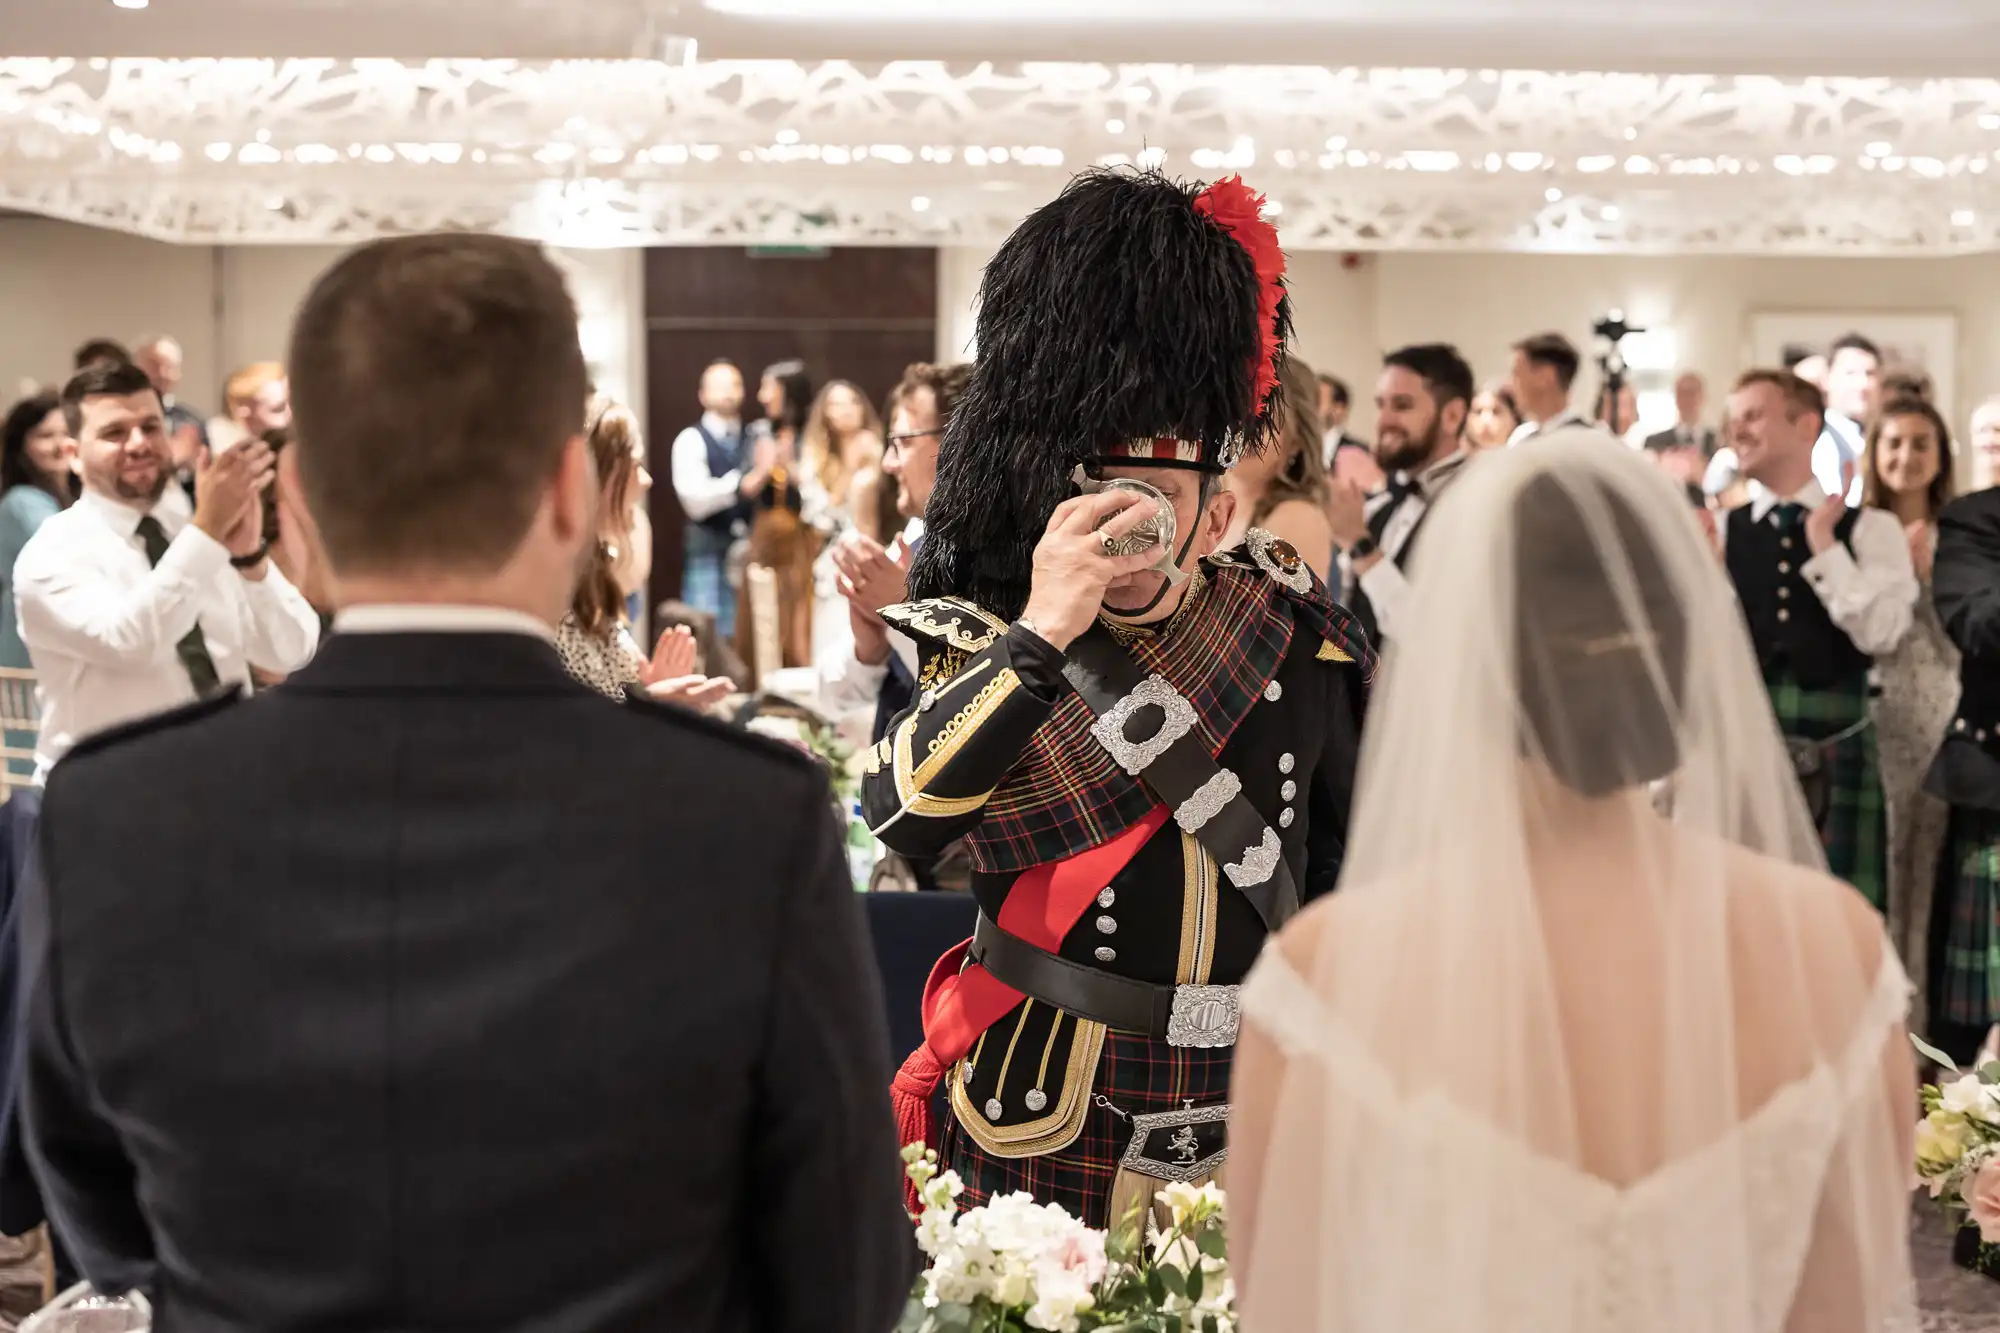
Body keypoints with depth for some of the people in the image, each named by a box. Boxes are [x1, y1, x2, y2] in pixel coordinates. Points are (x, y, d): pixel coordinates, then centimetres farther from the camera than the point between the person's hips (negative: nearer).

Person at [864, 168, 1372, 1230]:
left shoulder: (1298, 637, -2)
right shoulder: (995, 644, -6)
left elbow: (1364, 855, 9)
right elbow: (901, 814, -25)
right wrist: (1042, 631, -28)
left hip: (1251, 1117, 2)